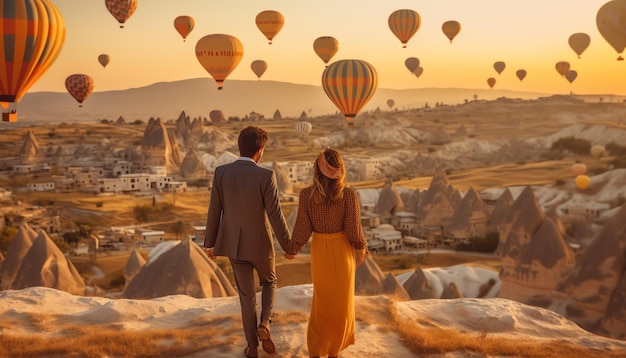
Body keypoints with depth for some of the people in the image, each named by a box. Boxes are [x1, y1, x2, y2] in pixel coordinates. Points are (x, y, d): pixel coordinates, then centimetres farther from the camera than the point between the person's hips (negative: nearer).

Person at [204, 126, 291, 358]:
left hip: (233, 243, 2)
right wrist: (288, 245, -3)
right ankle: (264, 325, 4)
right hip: (260, 243, -2)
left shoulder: (221, 172, -11)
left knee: (247, 295, 15)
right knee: (269, 282, 25)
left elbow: (214, 212, -4)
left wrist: (210, 242, 9)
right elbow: (275, 215, -17)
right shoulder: (266, 176, -20)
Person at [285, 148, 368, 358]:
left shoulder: (306, 194, -16)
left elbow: (302, 228, -11)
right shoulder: (349, 195, -19)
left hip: (319, 250, 2)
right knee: (341, 301, 17)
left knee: (321, 299, 21)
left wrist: (291, 250, 7)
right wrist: (362, 246, 5)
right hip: (342, 250, -2)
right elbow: (353, 231, -16)